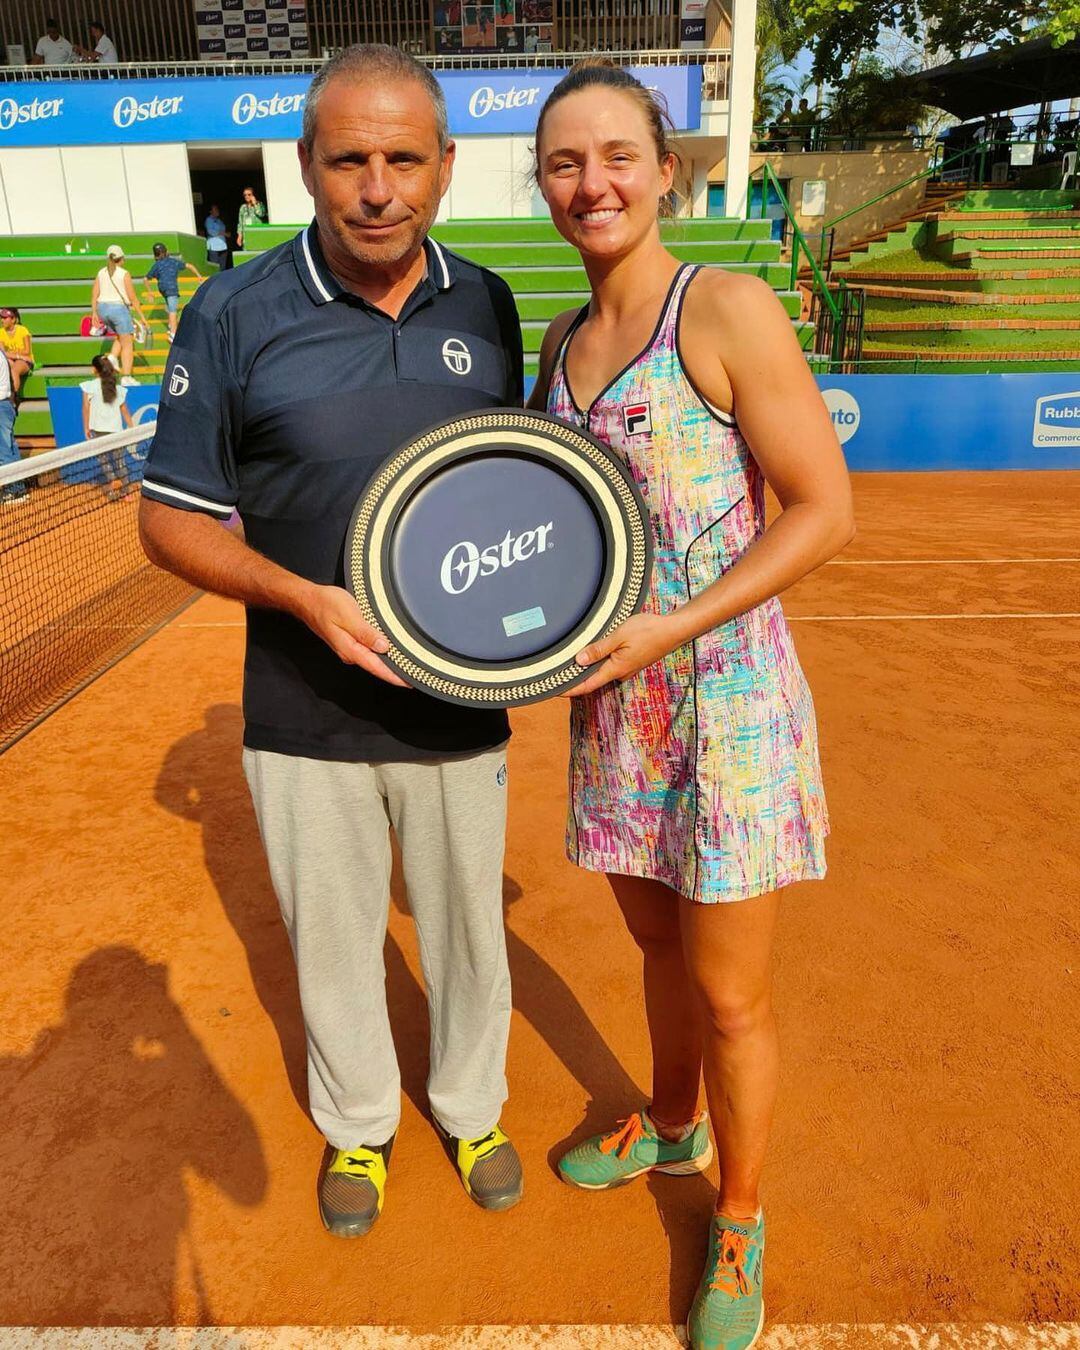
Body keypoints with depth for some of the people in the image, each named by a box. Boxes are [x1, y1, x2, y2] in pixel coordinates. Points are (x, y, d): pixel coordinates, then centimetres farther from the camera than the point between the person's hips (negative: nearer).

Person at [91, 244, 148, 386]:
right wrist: (142, 316, -4)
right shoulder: (124, 274, -8)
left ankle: (112, 357, 4)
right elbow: (133, 298, -10)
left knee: (120, 336, 27)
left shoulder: (101, 272, 7)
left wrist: (94, 313, 14)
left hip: (103, 309, 6)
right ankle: (126, 377, -3)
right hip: (119, 308, -6)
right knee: (127, 344, 2)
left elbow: (94, 295, 5)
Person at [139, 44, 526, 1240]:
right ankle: (356, 1124, 47)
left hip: (460, 707, 2)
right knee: (332, 940, 18)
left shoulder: (485, 306, 0)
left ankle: (470, 1106, 49)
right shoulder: (233, 316, -9)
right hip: (305, 721, -2)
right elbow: (172, 518, -5)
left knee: (467, 928, 19)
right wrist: (306, 598, -21)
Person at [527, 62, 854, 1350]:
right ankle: (669, 1123, 50)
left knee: (728, 996, 8)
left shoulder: (730, 310, -11)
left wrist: (672, 627, -20)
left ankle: (737, 1226, 34)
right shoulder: (562, 342, 9)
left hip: (725, 697, -6)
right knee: (659, 943, 23)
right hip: (612, 698, 6)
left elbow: (824, 510, -13)